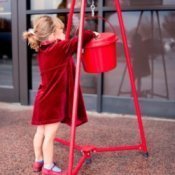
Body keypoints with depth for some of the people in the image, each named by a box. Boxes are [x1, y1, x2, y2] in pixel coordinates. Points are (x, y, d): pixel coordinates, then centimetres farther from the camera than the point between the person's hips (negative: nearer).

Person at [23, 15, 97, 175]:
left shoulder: (42, 50, 7)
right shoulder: (59, 48, -18)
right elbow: (79, 39, -10)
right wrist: (92, 34, 6)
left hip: (45, 99, 9)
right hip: (52, 101, -9)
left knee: (41, 132, 19)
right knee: (49, 135, 3)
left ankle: (39, 161, 35)